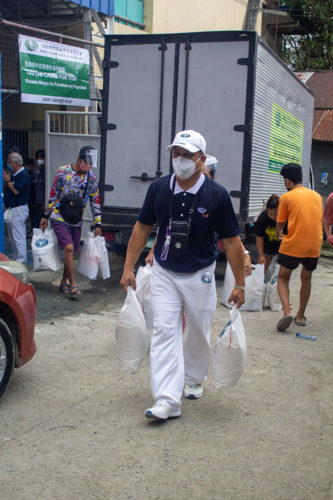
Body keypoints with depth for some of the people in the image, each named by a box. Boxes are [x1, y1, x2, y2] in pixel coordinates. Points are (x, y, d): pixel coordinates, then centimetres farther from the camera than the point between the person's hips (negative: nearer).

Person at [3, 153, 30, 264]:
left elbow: (16, 191, -22)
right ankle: (16, 258, 22)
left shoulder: (23, 175, -13)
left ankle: (21, 260, -5)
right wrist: (5, 180, 2)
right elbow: (6, 189, 16)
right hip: (11, 209, 10)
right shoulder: (12, 175, 16)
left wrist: (7, 181, -9)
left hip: (19, 209, -10)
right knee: (12, 236, 14)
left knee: (18, 236, -9)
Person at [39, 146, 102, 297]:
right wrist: (46, 216, 2)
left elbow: (95, 201, 6)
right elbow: (53, 195, 1)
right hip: (59, 218, -4)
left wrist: (98, 224, 5)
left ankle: (64, 283, 22)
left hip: (76, 221, 4)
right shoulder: (62, 172, -7)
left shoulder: (91, 178, 1)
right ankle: (73, 284, -11)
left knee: (71, 251, 6)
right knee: (69, 248, -17)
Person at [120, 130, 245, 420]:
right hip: (164, 274, 1)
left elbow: (232, 241, -8)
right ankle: (168, 400, -6)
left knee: (199, 334, 13)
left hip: (200, 276, -1)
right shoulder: (158, 188, -6)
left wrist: (239, 284, -7)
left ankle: (194, 379, 39)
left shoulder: (217, 195, -13)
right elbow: (142, 228, 4)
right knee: (165, 331, -7)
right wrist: (129, 268, 2)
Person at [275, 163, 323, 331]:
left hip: (292, 246, -4)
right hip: (314, 246, 4)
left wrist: (279, 235, 27)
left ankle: (287, 312, -11)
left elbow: (280, 223, 4)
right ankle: (300, 316, 26)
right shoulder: (317, 196, 10)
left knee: (282, 278, 11)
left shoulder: (286, 197, -4)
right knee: (306, 278, 23)